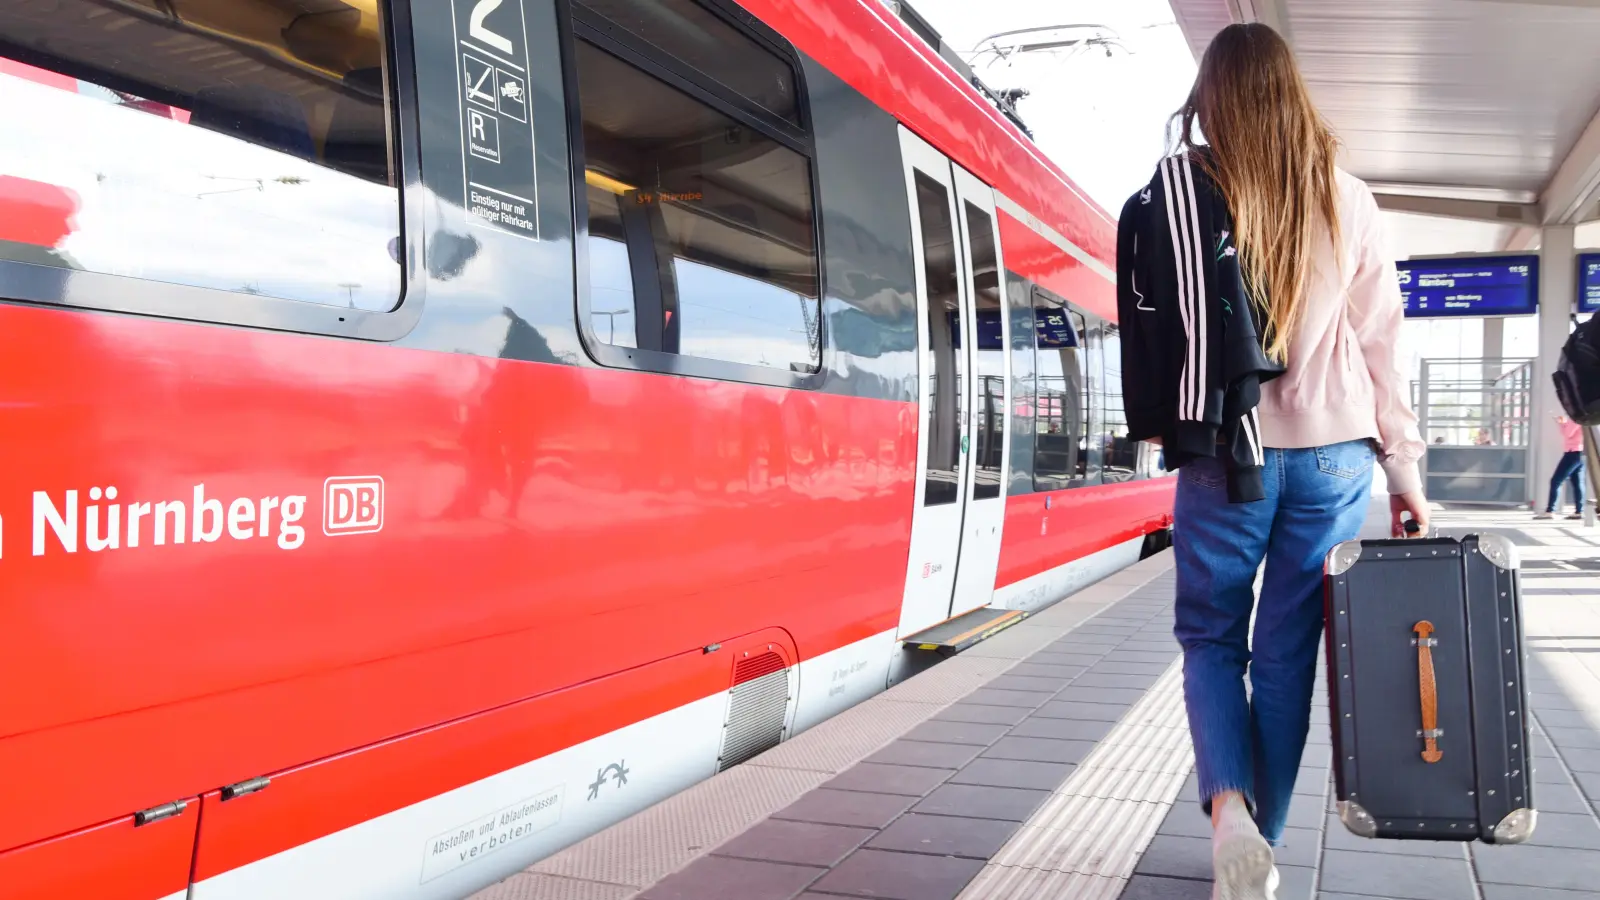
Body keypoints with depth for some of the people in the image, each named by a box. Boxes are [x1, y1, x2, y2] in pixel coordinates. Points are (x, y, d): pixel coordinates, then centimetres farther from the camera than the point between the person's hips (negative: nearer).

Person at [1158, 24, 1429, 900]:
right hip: (1332, 452, 2)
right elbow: (1380, 342, 4)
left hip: (1224, 451, -1)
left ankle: (1228, 807, -8)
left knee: (1210, 635, 13)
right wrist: (1405, 467, 8)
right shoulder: (1347, 201, 2)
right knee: (1288, 650, 10)